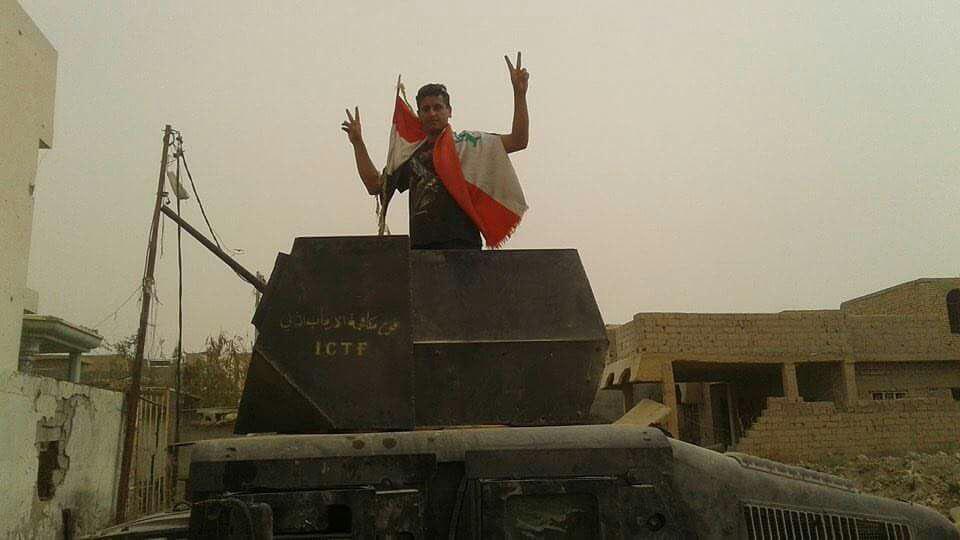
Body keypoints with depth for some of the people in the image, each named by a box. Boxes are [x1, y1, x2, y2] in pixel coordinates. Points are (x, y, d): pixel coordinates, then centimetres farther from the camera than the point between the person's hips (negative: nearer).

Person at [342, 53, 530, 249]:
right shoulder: (412, 155, 23)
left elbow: (518, 141, 1)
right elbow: (375, 185, 27)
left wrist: (519, 94, -7)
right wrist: (358, 142, 26)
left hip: (460, 243, -4)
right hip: (420, 245, 4)